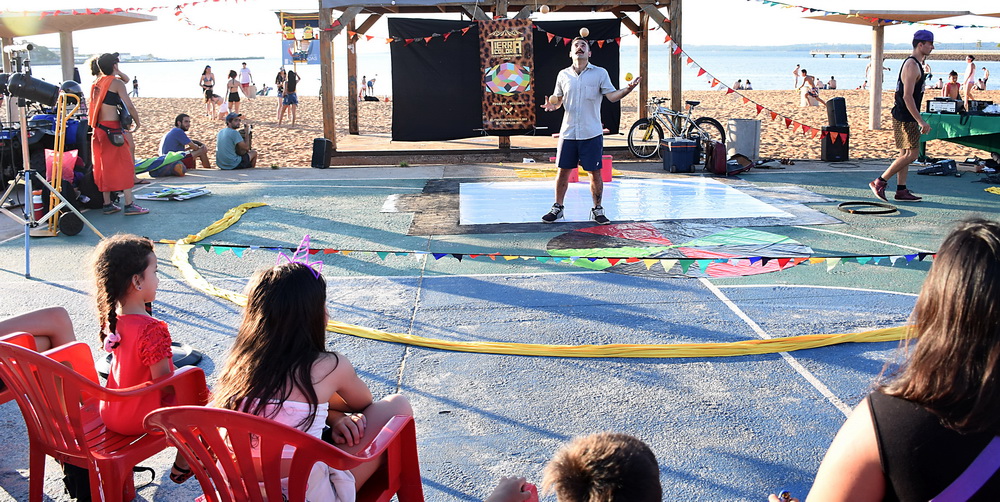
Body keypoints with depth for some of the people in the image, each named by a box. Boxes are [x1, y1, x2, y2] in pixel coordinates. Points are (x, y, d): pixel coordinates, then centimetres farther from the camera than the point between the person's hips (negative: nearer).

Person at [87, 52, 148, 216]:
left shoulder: (97, 83, 13)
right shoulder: (116, 82, -8)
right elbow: (129, 106, -11)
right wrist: (137, 122, 1)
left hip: (99, 129, 8)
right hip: (112, 129, -8)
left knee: (105, 166, 13)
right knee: (124, 165, -3)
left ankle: (107, 204, 16)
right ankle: (129, 205, -4)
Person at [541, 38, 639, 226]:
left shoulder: (600, 73, 2)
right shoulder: (563, 75, 9)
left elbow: (612, 96, -4)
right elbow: (558, 99, 18)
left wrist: (628, 89, -22)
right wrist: (552, 105, -4)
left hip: (592, 134, -2)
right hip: (568, 132, 2)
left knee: (595, 173, 2)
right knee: (563, 171, 5)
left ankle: (597, 210, 14)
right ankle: (557, 208, 19)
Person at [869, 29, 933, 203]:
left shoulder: (914, 63, 16)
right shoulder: (912, 65, -17)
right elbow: (907, 96, -23)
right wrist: (921, 121, -24)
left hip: (904, 116, 10)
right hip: (906, 118, -10)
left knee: (906, 154, 11)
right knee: (911, 153, -8)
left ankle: (901, 190, 14)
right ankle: (880, 182, -3)